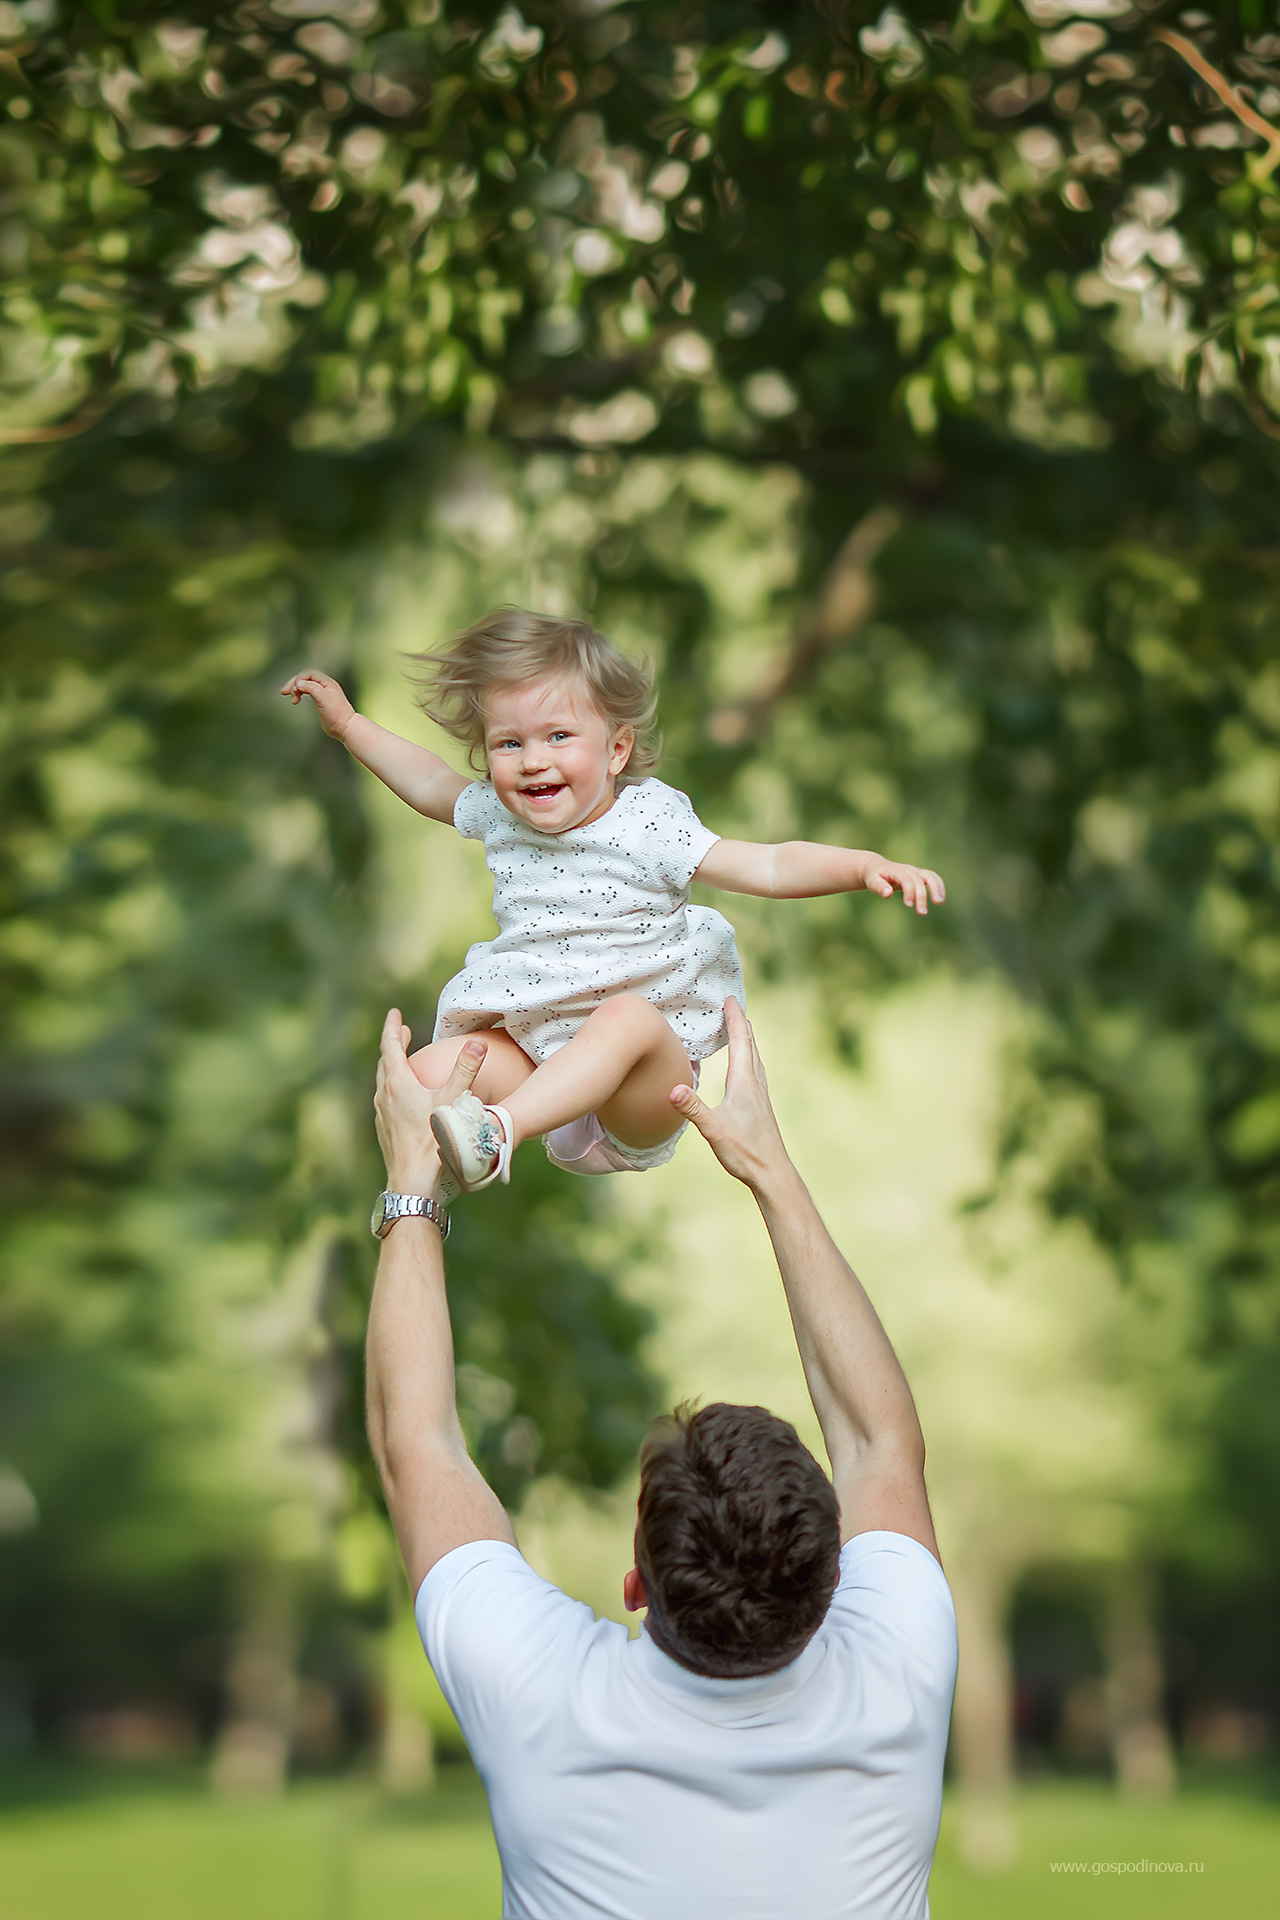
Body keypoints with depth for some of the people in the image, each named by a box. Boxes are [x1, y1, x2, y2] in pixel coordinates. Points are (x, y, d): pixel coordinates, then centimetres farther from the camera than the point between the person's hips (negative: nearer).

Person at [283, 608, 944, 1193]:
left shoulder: (648, 827, -11)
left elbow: (772, 867, -17)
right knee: (431, 1070, -19)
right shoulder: (497, 817, 4)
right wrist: (348, 723, 29)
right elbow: (431, 784, 27)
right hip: (535, 1047, 5)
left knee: (627, 1017, -38)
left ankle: (498, 1128, -49)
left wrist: (865, 865, -33)